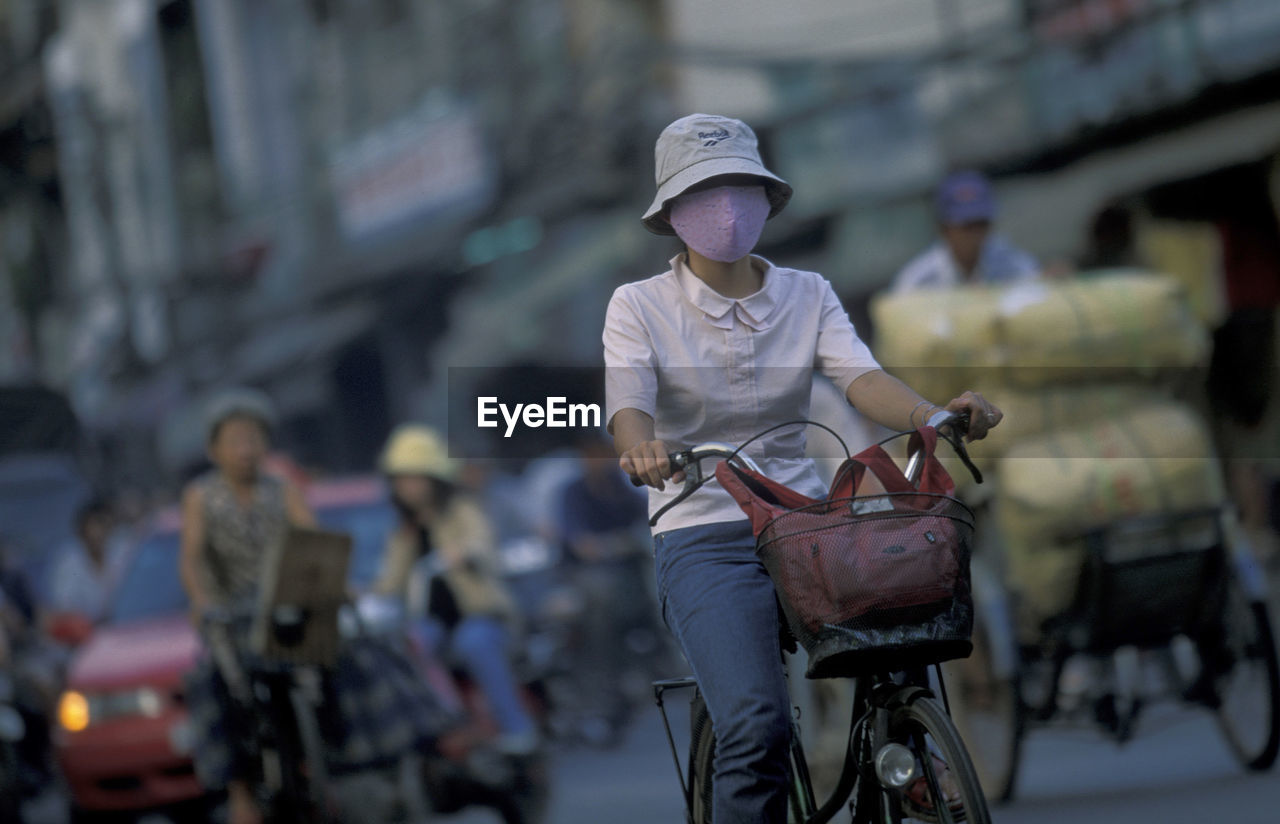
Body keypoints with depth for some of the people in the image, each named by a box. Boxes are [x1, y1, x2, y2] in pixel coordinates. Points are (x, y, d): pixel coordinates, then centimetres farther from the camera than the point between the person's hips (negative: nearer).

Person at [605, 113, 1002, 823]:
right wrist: (641, 449, -38)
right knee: (756, 728, -26)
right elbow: (627, 404, -13)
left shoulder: (808, 296, 11)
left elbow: (860, 377, -6)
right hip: (703, 542, -3)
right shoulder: (640, 307, 3)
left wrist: (931, 415, -28)